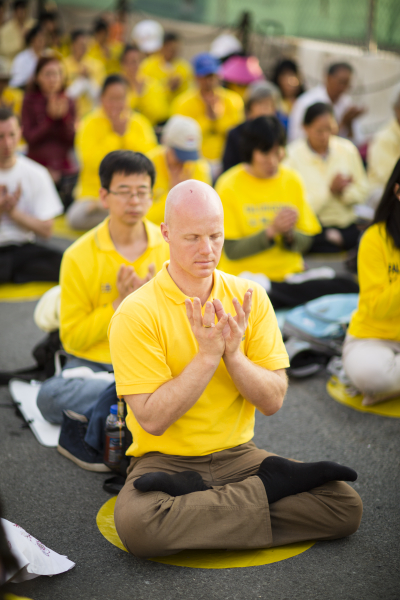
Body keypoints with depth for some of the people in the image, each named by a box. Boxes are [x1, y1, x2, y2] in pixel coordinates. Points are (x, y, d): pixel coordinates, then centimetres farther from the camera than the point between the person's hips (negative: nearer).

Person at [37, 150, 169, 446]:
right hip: (94, 364, -1)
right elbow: (72, 337, -4)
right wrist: (120, 305, -14)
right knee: (51, 396, -34)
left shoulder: (172, 247, 0)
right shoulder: (79, 256, -5)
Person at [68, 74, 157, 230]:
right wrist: (115, 133, -12)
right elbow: (92, 163, -15)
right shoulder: (89, 125, 1)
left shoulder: (139, 123, 10)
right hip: (95, 195, -2)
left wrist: (126, 132, -8)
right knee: (77, 218, -33)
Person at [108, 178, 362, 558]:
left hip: (238, 454, 3)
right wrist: (208, 354, -21)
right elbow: (153, 419, -17)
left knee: (346, 505, -15)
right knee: (136, 523, -35)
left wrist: (233, 353, -19)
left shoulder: (249, 298, 1)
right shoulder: (136, 314, -11)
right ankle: (270, 484, -16)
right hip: (164, 460, -2)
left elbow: (272, 402, -2)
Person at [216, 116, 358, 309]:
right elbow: (231, 251, -9)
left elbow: (305, 243, 10)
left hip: (290, 276, 5)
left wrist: (289, 233, -13)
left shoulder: (292, 180, 9)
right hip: (246, 277, -5)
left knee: (351, 290, -21)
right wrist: (271, 231, -18)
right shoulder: (229, 186, -4)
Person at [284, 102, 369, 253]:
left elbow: (362, 192, 10)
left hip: (347, 225, 4)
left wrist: (344, 190, -11)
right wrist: (330, 189, -14)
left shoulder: (347, 149, 7)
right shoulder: (292, 155, -6)